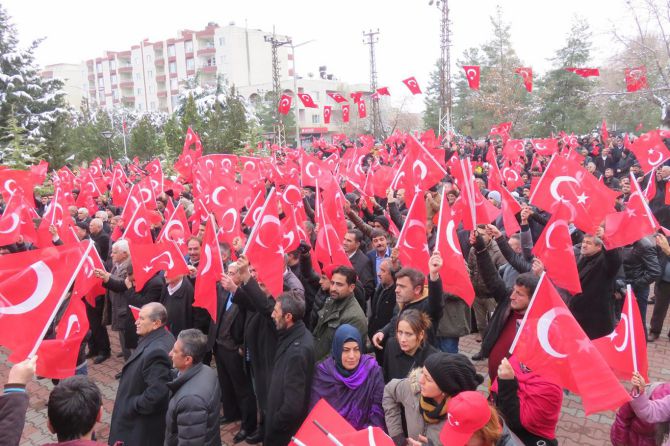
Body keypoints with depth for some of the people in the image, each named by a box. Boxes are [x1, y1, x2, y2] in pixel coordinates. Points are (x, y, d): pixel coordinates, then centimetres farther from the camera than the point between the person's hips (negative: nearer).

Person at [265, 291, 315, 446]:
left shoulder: (297, 351, -33)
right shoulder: (298, 333, -5)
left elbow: (293, 405, -31)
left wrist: (274, 423, -14)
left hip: (284, 432, -8)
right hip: (286, 420, 8)